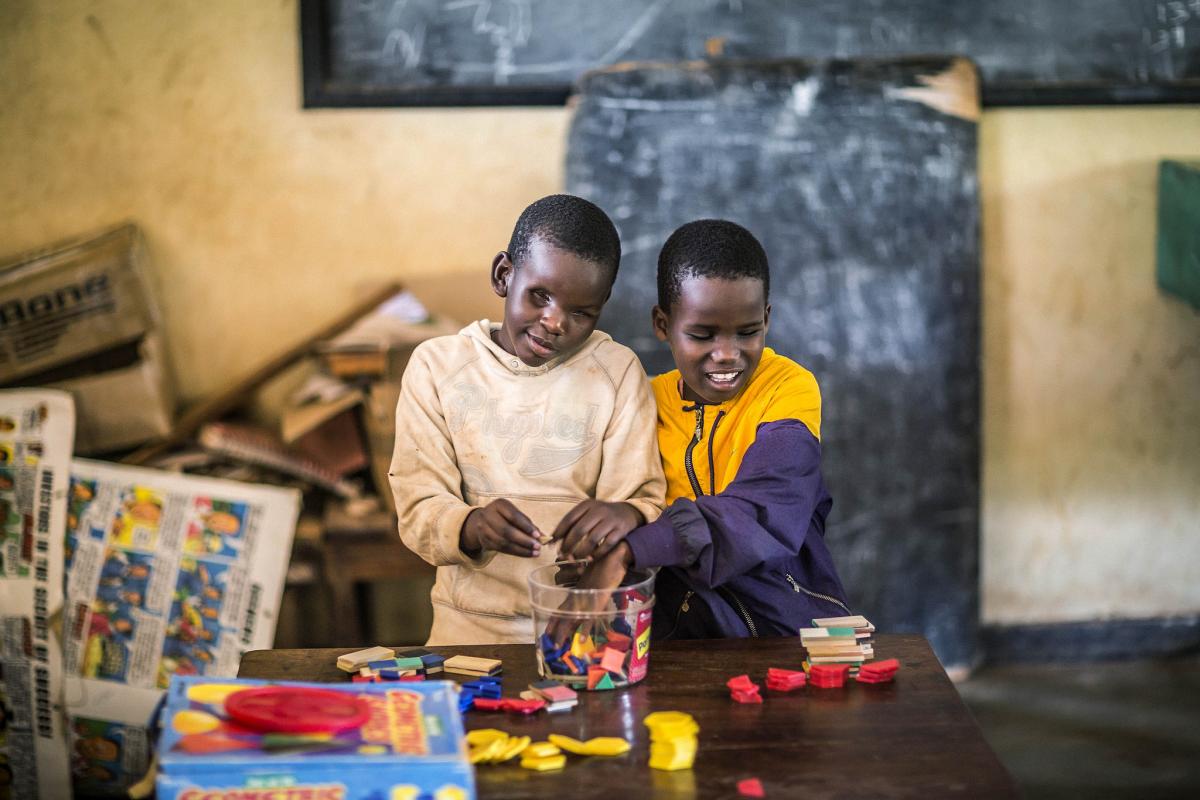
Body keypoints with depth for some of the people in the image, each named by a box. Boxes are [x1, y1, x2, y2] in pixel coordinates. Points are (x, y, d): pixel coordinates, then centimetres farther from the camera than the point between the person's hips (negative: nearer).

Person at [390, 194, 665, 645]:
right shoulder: (436, 366, 4)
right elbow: (419, 508, -2)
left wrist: (627, 516, -24)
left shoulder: (618, 371, 4)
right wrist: (472, 527, -24)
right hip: (474, 623, 0)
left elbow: (646, 499, 0)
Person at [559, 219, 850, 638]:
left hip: (787, 620, -2)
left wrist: (629, 548, -30)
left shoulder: (789, 389, -4)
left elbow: (762, 516, -19)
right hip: (680, 626, 2)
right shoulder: (648, 402, 7)